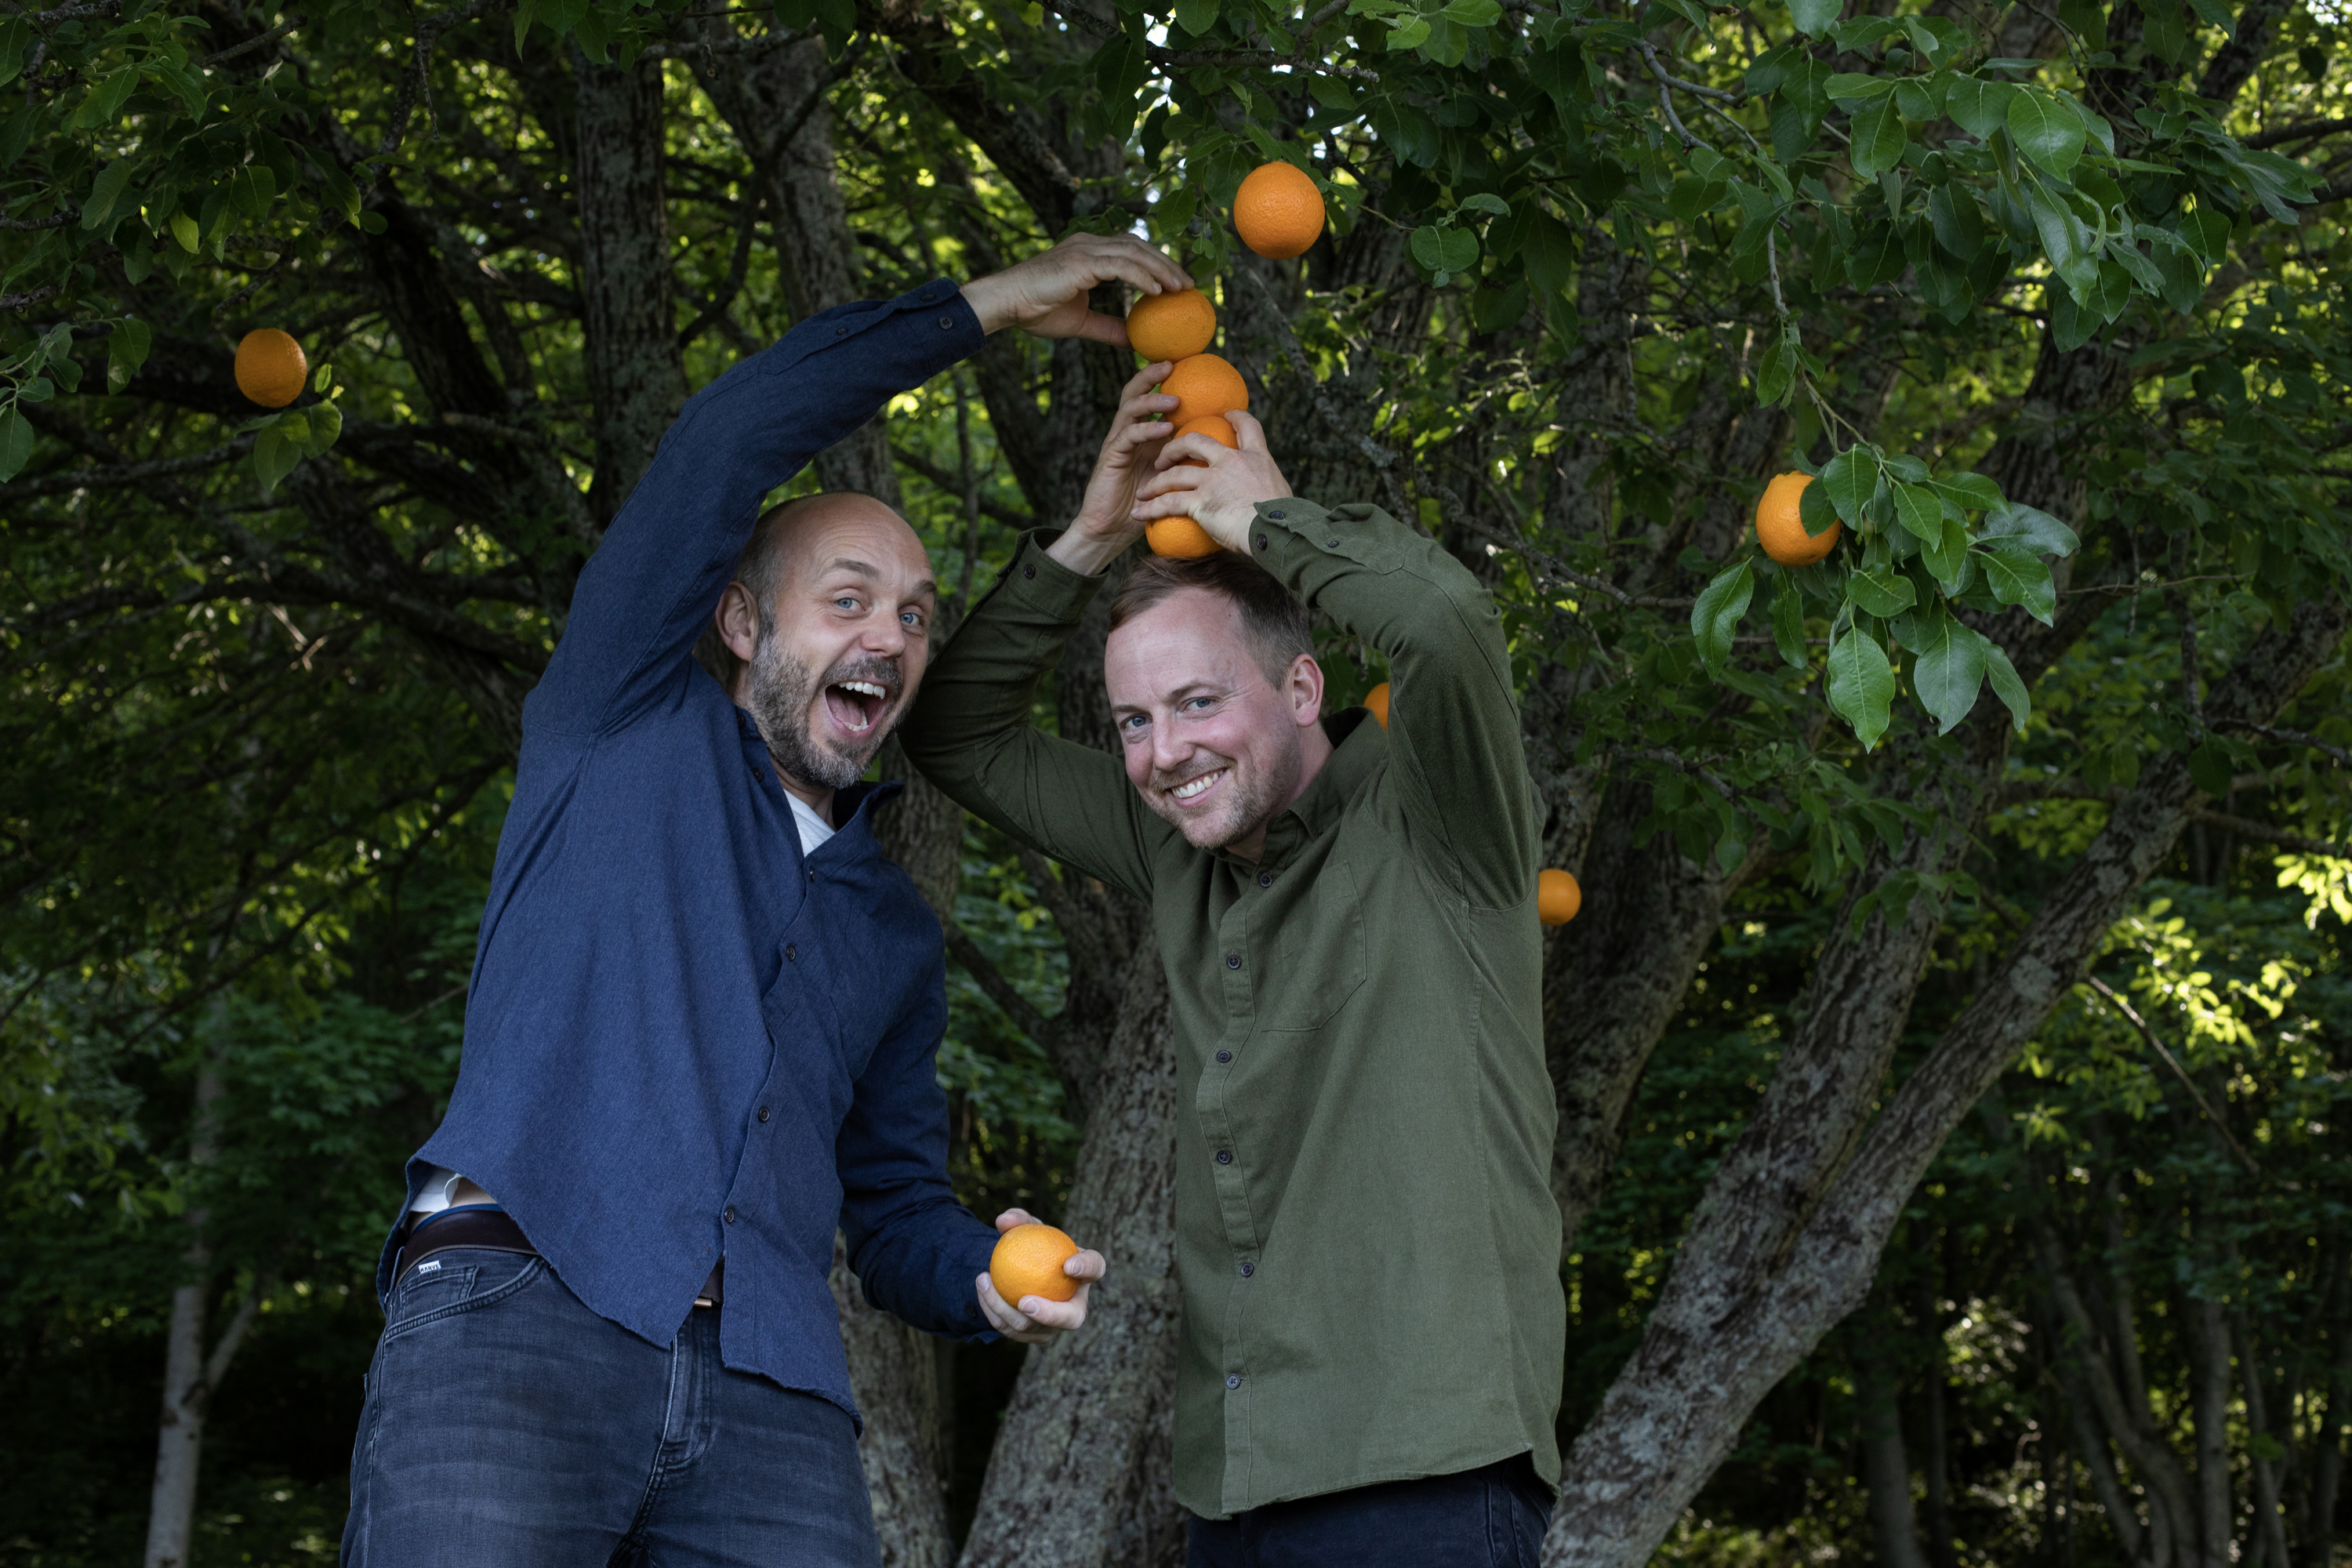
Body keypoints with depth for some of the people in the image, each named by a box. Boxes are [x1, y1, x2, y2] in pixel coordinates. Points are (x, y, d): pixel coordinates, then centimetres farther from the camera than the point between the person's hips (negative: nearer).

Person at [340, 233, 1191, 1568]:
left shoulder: (896, 932, 29)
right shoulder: (629, 730, 18)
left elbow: (896, 1212, 29)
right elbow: (726, 444, 7)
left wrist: (986, 1277, 5)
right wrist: (990, 306, 11)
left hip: (772, 1405, 4)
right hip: (519, 1315, -4)